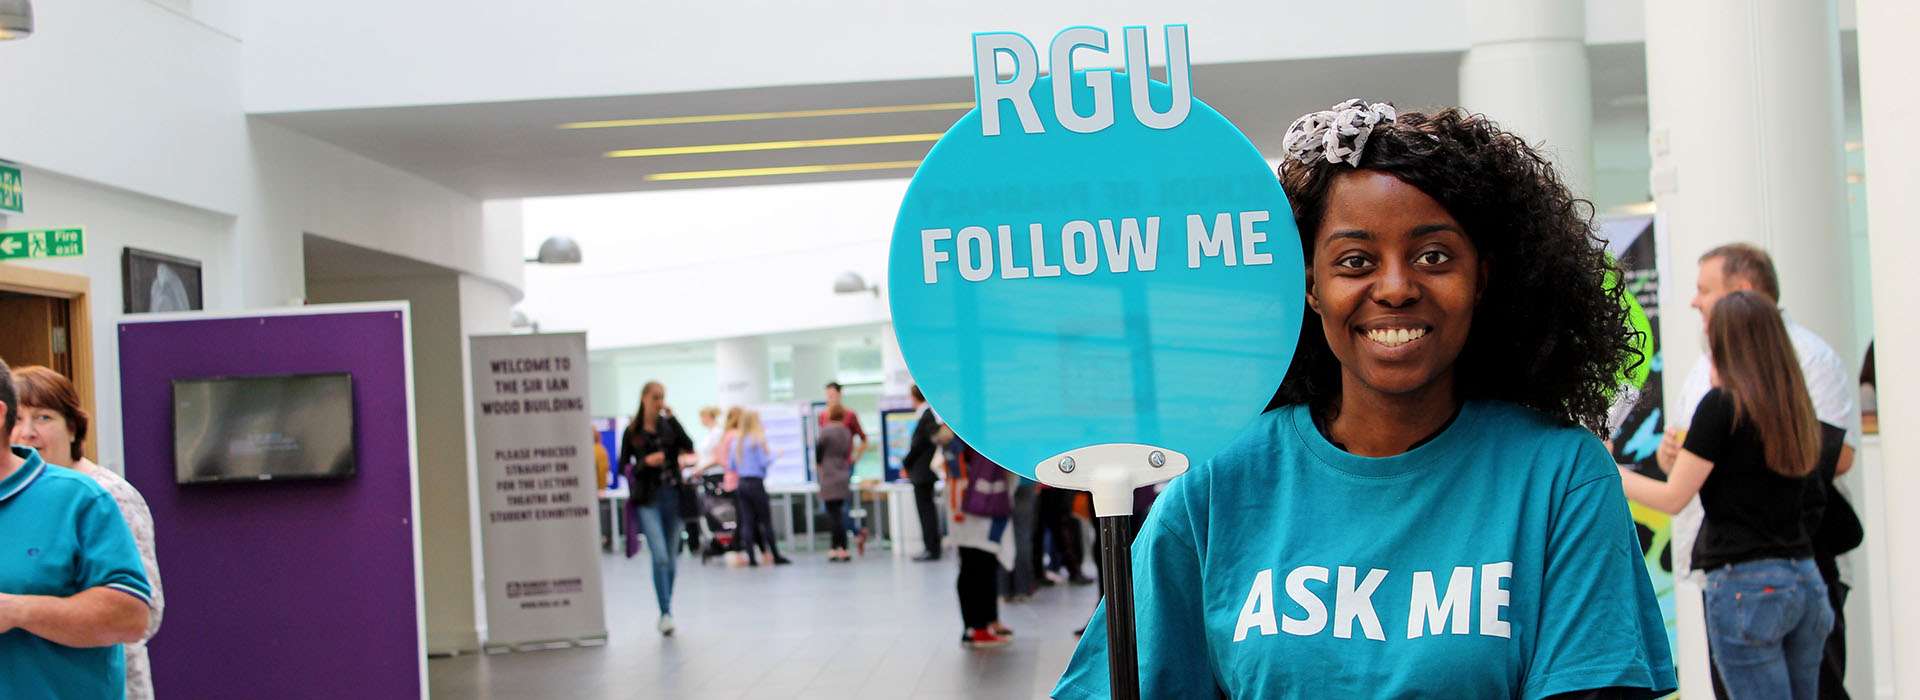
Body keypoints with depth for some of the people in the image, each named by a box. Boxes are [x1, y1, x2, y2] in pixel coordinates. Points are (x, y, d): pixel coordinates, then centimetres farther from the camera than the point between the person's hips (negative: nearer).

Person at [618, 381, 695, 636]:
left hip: (672, 495, 3)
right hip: (648, 500, -3)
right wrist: (645, 462, -14)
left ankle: (667, 611, 21)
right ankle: (666, 614, -14)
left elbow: (689, 447, -8)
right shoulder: (632, 432, 2)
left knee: (670, 558, 9)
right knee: (660, 556, -15)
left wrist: (672, 419, -11)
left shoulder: (668, 425, 7)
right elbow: (623, 467, 3)